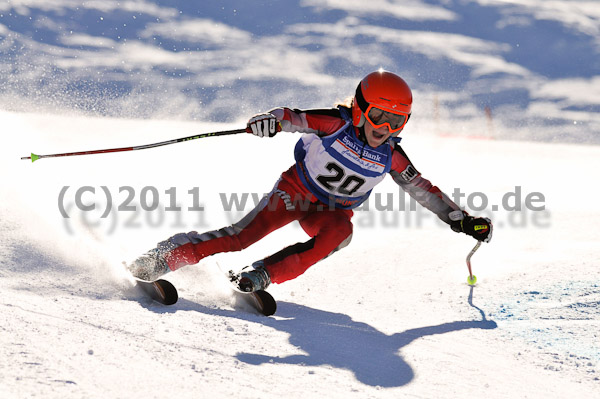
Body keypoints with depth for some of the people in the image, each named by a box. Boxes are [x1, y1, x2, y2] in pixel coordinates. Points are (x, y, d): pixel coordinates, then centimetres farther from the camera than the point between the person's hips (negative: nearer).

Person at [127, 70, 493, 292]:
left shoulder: (390, 156, -8)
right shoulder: (338, 124, -19)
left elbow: (424, 191, 1)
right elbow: (295, 118, -29)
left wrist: (463, 220, 0)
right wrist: (273, 120, -52)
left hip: (335, 211, 3)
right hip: (296, 191, -3)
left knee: (338, 233, -32)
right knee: (243, 234, -20)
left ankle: (261, 276, -29)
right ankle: (166, 257, -12)